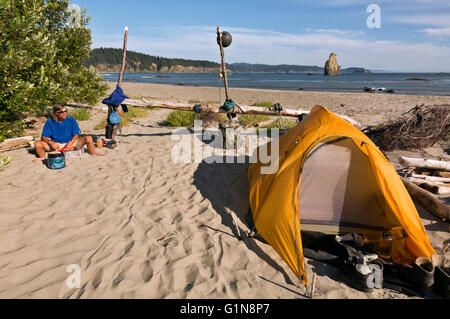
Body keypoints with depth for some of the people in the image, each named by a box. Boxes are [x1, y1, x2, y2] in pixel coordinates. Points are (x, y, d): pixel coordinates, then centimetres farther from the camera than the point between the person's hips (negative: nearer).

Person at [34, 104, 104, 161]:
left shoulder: (71, 120, -3)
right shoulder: (50, 122, -5)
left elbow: (76, 135, -3)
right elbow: (44, 137, -6)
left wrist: (71, 142, -24)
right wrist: (51, 142, -28)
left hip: (70, 142, 0)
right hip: (56, 144, 0)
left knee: (88, 138, -21)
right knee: (37, 143, -23)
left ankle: (93, 154, -17)